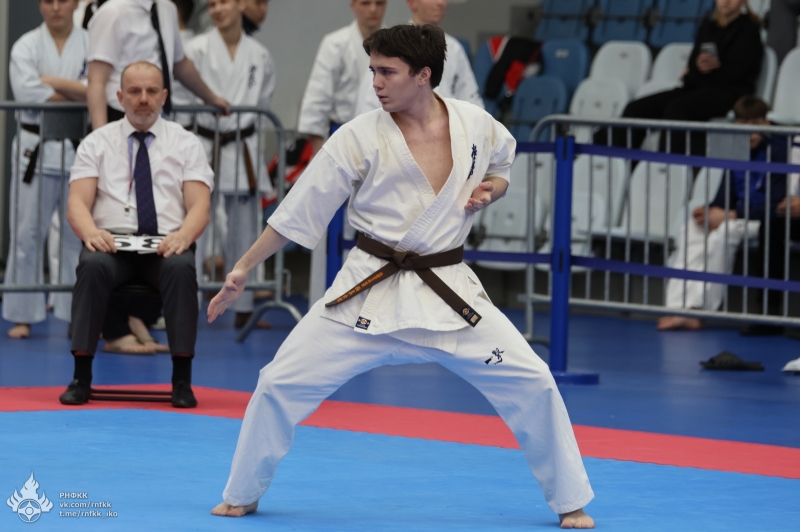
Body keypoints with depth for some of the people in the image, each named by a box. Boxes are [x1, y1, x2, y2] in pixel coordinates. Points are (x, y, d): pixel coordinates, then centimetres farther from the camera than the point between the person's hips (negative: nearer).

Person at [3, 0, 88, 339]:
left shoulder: (91, 45, 5)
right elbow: (27, 92, -13)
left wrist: (56, 83, -15)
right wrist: (77, 93, -12)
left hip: (80, 149, 1)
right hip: (35, 147, -1)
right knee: (27, 231, 0)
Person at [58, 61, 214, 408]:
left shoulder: (186, 144, 10)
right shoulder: (97, 142, 11)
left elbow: (199, 206, 0)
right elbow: (77, 202, 0)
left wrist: (183, 235, -25)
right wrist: (90, 231, -24)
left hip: (166, 246, 0)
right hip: (111, 242, 0)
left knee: (181, 268, -35)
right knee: (93, 266, -35)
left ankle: (182, 382, -31)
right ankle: (81, 378, -30)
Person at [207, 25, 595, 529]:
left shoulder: (477, 125, -5)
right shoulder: (360, 138, -11)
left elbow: (501, 167, 18)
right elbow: (298, 211, -5)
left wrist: (487, 191, -6)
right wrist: (241, 271, -4)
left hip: (449, 291, 1)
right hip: (370, 291, -1)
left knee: (531, 382, -6)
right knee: (282, 383, -6)